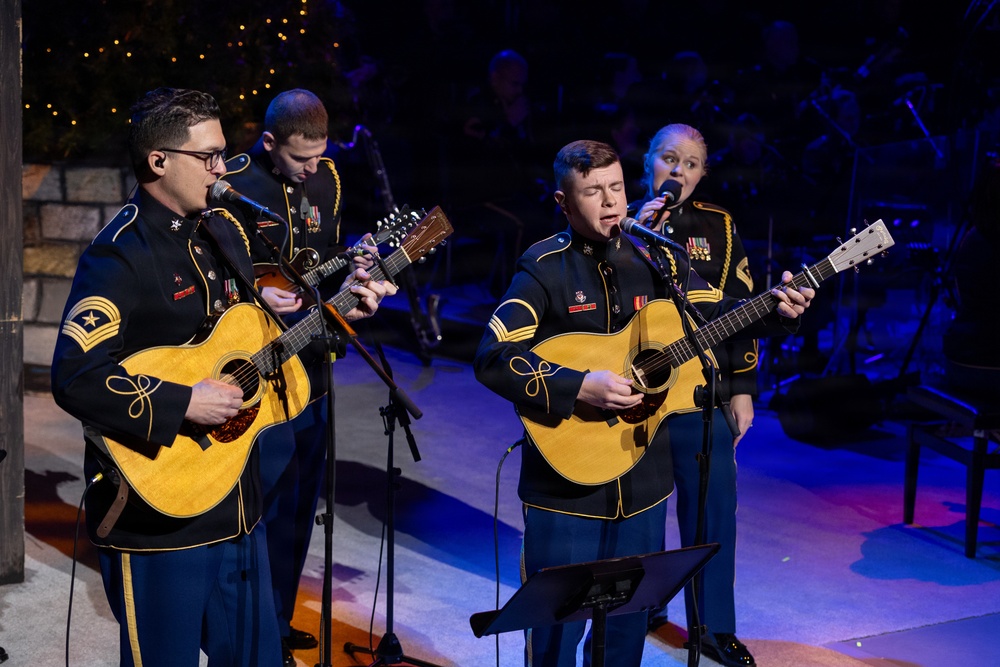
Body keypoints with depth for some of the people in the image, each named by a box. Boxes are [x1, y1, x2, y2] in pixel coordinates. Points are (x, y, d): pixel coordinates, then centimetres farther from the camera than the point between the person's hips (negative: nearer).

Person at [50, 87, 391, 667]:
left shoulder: (224, 232, 10)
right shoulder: (120, 255, -18)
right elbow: (75, 378, -27)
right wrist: (183, 403, -27)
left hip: (237, 504, 8)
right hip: (157, 518, -8)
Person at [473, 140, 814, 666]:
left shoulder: (655, 259, 5)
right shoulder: (544, 268, -11)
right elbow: (492, 359, -20)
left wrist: (774, 308, -12)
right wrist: (579, 387, -27)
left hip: (643, 477, 5)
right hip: (567, 477, -5)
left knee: (631, 621, 17)